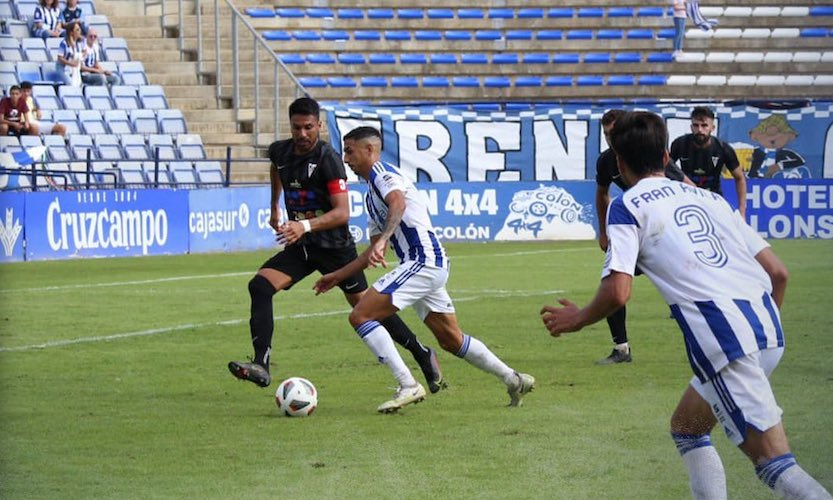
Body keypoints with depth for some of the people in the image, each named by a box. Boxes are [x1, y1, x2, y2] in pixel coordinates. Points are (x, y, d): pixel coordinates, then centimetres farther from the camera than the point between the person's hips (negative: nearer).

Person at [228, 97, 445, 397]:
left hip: (334, 246, -6)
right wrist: (274, 208, 32)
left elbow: (342, 213, -27)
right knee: (259, 286, -17)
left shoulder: (328, 159, -20)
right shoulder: (280, 152, 0)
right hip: (300, 246, 6)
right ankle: (261, 366, -22)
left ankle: (423, 356, 21)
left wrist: (306, 225, -41)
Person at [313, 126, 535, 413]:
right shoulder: (371, 196, 26)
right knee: (451, 340, 16)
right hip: (424, 264, 10)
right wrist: (338, 276, 29)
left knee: (360, 316, -15)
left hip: (423, 262, -10)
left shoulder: (382, 172, -4)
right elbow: (374, 251, 31)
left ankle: (408, 386, -19)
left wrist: (382, 240, -43)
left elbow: (398, 203, -28)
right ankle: (514, 380, 23)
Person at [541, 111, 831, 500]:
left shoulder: (627, 206, 6)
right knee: (686, 428, 26)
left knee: (774, 461, -10)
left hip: (721, 335, -7)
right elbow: (777, 272, 20)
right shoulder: (709, 198, 24)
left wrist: (578, 319, 13)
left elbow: (617, 292, -6)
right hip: (768, 326, 7)